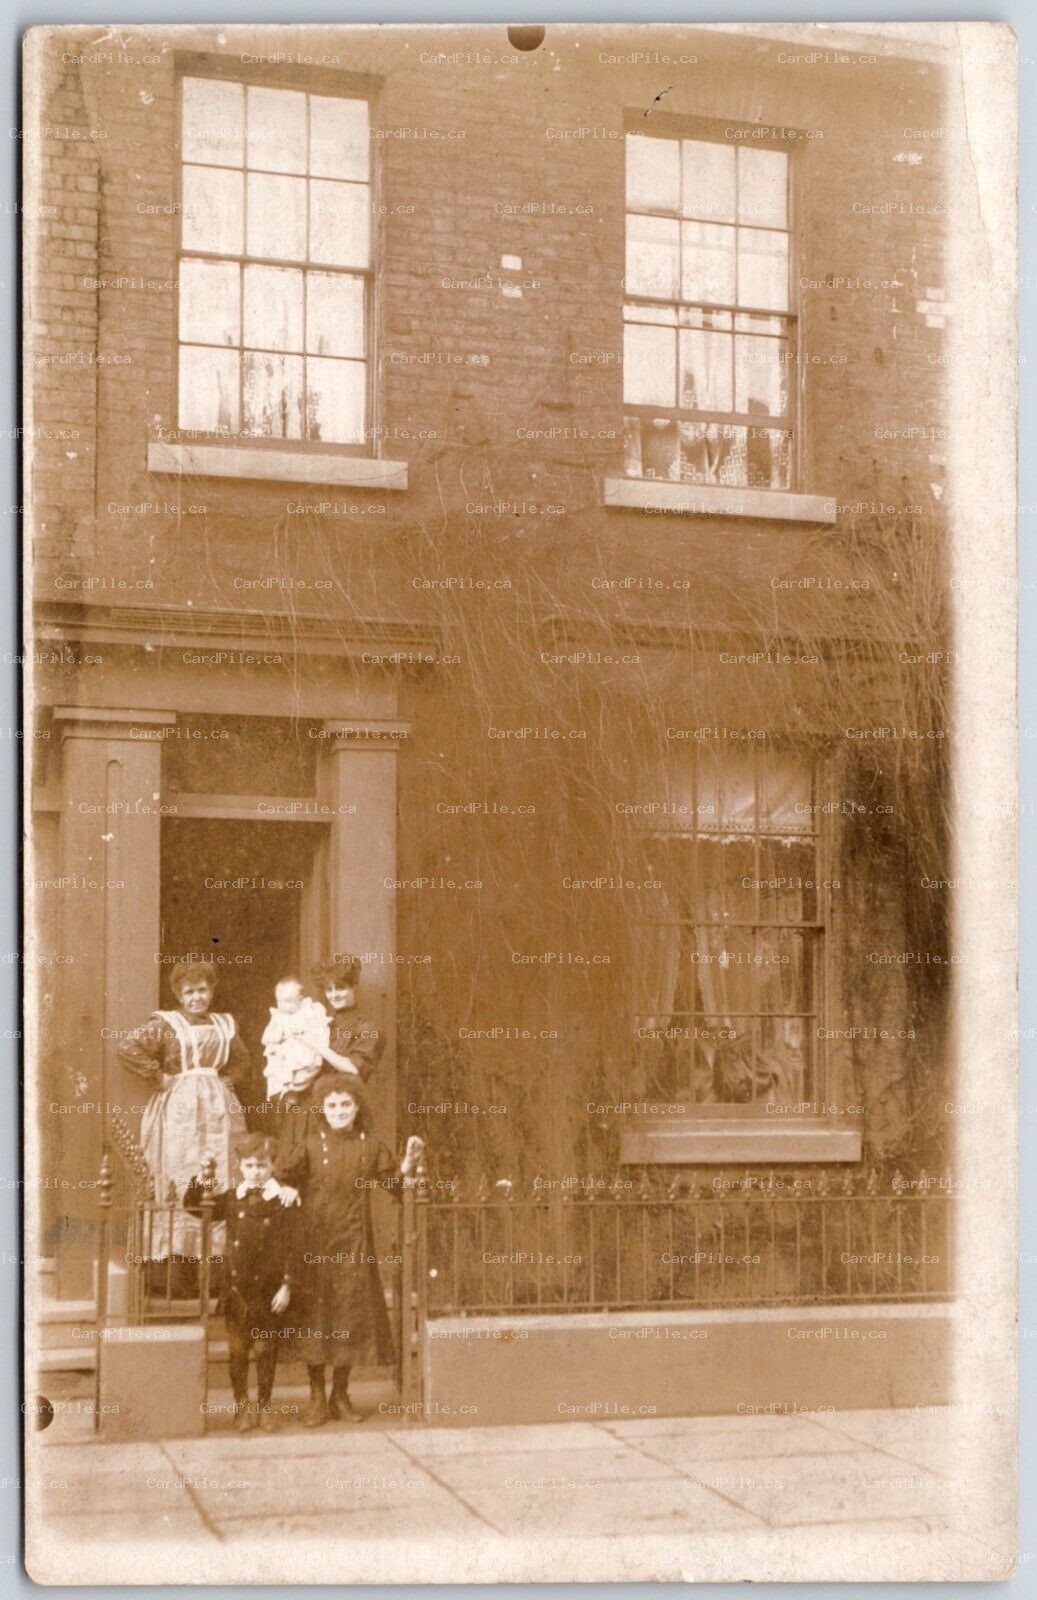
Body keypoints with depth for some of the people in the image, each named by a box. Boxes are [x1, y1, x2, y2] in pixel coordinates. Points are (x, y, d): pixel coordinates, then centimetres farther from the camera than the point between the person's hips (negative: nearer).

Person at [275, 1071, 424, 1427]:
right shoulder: (310, 1145, 1)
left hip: (354, 1244, 2)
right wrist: (287, 1188, -22)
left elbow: (393, 1182, 11)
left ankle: (340, 1395, 19)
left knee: (351, 1312, 5)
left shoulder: (369, 1147, 5)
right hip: (314, 1242, -1)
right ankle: (317, 1397, 13)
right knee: (315, 1313, 2)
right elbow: (280, 1174, -1)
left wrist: (409, 1162, -6)